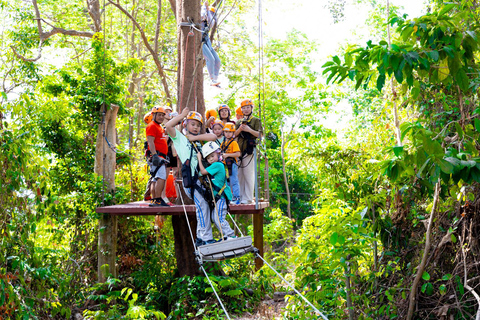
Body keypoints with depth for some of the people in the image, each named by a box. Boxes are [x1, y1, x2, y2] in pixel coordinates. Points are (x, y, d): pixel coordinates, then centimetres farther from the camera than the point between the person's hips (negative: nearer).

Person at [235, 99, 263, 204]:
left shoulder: (256, 120, 7)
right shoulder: (239, 122, 21)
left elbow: (259, 134, -2)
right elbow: (234, 134, 13)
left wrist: (249, 130, -14)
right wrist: (240, 129, -6)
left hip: (249, 150, -5)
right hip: (239, 150, 5)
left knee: (248, 175, -8)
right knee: (239, 174, 5)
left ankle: (248, 198, -7)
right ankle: (240, 196, 11)